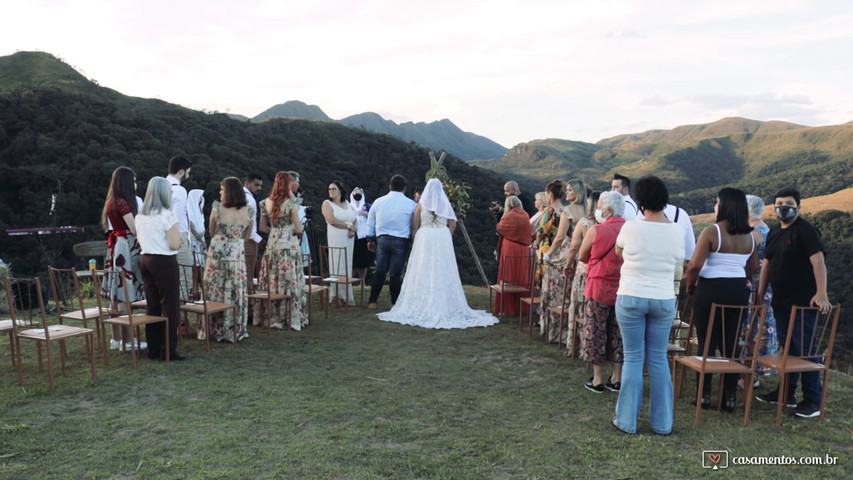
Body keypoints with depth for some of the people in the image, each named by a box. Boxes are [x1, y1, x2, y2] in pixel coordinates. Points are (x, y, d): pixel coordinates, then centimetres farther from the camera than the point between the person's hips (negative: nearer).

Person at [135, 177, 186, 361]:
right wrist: (181, 237, 4)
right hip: (165, 262, -7)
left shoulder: (140, 216, 9)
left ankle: (153, 349, 18)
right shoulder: (167, 215, -13)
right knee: (170, 306, -1)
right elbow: (174, 244, -17)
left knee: (152, 305, 13)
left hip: (145, 260, 7)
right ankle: (168, 351, 1)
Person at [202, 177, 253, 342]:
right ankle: (236, 331, 14)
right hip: (238, 253, 1)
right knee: (236, 293, 8)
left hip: (217, 252, -1)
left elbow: (212, 233, 7)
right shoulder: (249, 211, -2)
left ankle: (214, 330, 15)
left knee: (215, 291, 8)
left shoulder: (217, 208, -6)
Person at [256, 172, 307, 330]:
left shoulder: (267, 202, 4)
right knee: (291, 283, 1)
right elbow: (298, 228, -10)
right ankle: (294, 320, 4)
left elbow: (262, 227, 10)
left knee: (272, 283, 10)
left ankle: (273, 318, 17)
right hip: (289, 246, -5)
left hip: (272, 245, 5)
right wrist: (298, 232, 11)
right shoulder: (291, 203, -11)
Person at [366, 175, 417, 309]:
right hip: (400, 241, -2)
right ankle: (395, 303, 9)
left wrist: (370, 239, 22)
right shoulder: (411, 204, -2)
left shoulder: (379, 201, 5)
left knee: (380, 271, 10)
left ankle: (372, 301, 11)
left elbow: (370, 223, 12)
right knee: (396, 273, 3)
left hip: (382, 239, 2)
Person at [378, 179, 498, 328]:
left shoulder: (421, 205, 1)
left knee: (423, 274, 1)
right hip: (443, 241, 1)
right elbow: (453, 225, 3)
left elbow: (414, 227, 0)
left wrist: (415, 240, 11)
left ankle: (422, 307, 1)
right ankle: (444, 306, 7)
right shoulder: (446, 204, 4)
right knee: (443, 274, 5)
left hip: (424, 239, -1)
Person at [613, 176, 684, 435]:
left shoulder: (630, 228, -11)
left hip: (631, 298, -2)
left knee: (633, 358, 5)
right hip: (664, 300, 2)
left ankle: (627, 420, 13)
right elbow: (679, 272, 5)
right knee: (659, 359, 11)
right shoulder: (677, 231, -3)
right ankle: (662, 422, 19)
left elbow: (618, 251, 11)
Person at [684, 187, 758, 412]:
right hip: (738, 291, 5)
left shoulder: (711, 232, -13)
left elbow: (695, 266, -18)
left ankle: (704, 395, 9)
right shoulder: (749, 236, 6)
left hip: (711, 289, -5)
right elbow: (753, 268, 15)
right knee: (731, 344, 11)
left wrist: (690, 285, -2)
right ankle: (730, 397, 16)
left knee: (707, 343, 4)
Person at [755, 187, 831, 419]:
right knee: (787, 346, 15)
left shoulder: (805, 230, -10)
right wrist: (760, 294, 15)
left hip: (803, 301, -8)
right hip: (781, 301, 8)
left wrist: (821, 293, -27)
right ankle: (787, 393, 25)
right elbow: (767, 264, 18)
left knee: (804, 348, -5)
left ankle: (813, 401, 3)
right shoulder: (774, 233, 14)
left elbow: (818, 261, -19)